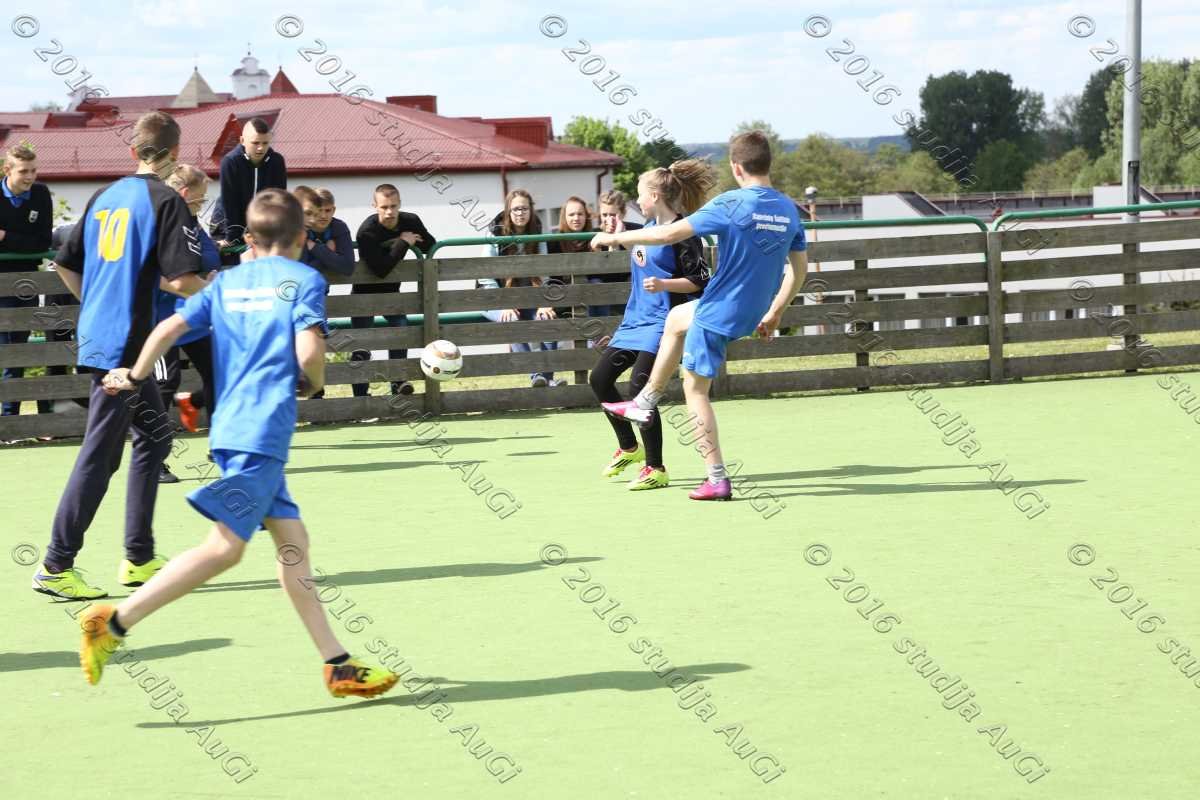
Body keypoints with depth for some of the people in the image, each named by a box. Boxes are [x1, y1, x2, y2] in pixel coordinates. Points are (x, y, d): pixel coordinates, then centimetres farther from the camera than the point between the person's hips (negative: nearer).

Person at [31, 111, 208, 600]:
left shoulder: (104, 197, 12)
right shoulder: (166, 201, -11)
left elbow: (65, 266, 17)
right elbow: (180, 280, -20)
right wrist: (215, 290, -1)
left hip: (96, 335, 8)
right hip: (127, 343, -8)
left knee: (154, 436, 19)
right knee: (100, 455, -5)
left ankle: (139, 558, 22)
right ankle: (56, 567, -3)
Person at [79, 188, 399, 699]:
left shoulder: (226, 281, 15)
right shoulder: (306, 280, 0)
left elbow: (169, 329, 7)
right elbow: (309, 351, -13)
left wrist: (134, 377, 21)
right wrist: (314, 384, 8)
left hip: (231, 426, 8)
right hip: (265, 429, -8)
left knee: (292, 540, 10)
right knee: (225, 546, -10)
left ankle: (337, 665, 12)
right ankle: (114, 623, -17)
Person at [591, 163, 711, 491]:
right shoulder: (648, 230, 14)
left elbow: (700, 280, -17)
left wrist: (664, 284, -27)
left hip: (661, 322, -10)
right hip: (635, 318, 10)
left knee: (639, 387, -16)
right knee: (599, 378, 10)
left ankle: (655, 469, -5)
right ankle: (628, 447, 27)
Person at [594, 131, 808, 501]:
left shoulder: (731, 204, -19)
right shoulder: (788, 209, 0)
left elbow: (670, 234, -19)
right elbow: (799, 268, 7)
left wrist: (615, 237, -7)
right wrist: (774, 313, 19)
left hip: (718, 313, -8)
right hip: (753, 312, 8)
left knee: (696, 388, 6)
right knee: (676, 317, 32)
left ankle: (717, 480, 3)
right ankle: (645, 403, 39)